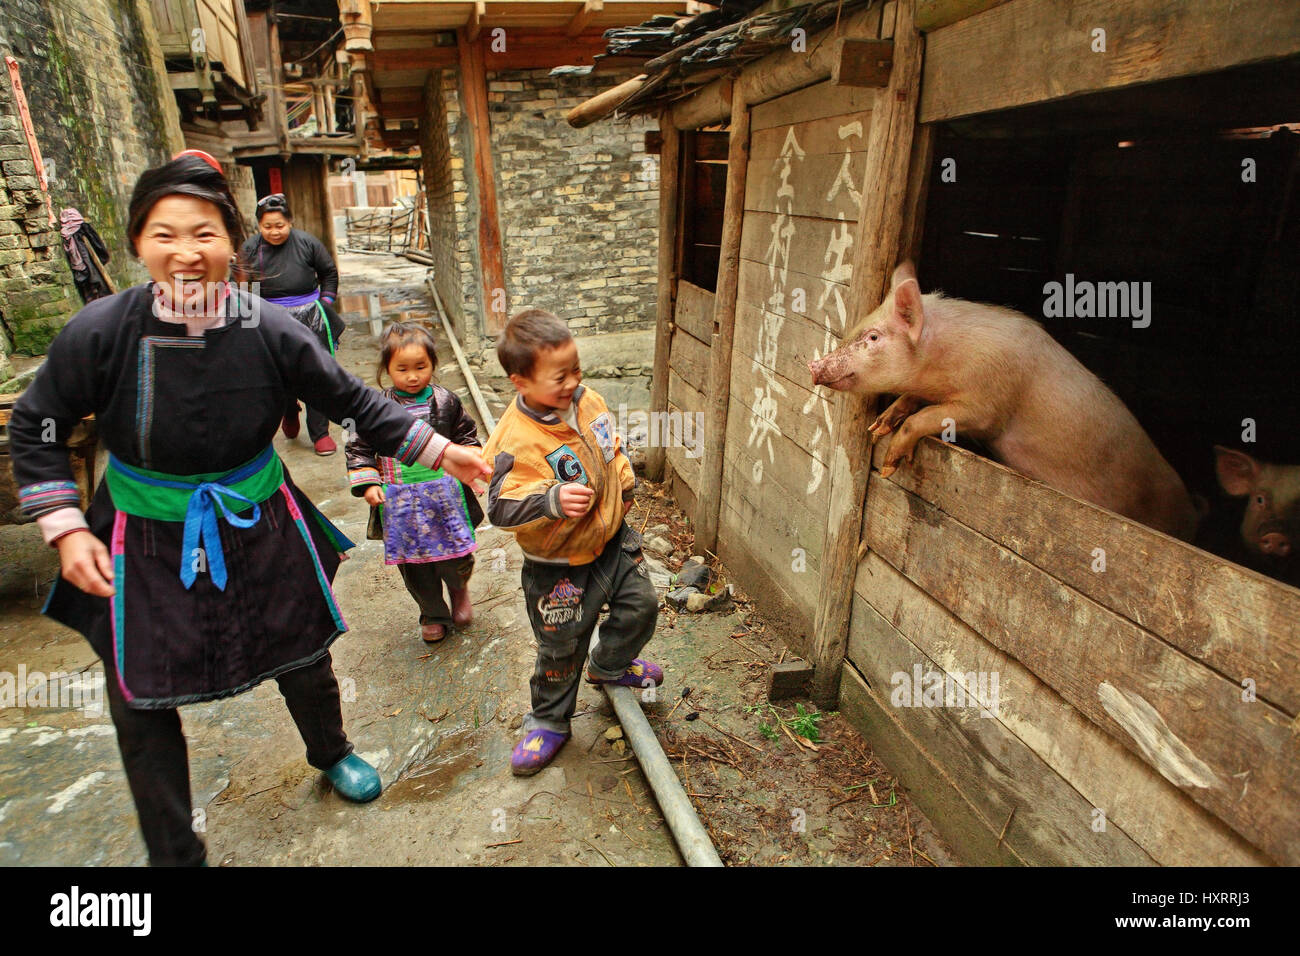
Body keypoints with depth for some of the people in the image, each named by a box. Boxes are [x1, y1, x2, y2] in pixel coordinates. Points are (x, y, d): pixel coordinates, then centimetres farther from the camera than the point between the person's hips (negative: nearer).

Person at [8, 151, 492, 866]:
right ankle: (173, 851, 36)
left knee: (304, 659, 19)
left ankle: (331, 754, 54)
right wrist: (66, 529, -9)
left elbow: (352, 401, -5)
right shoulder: (99, 333, -18)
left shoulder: (268, 330, -16)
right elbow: (34, 429, -2)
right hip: (147, 545, 0)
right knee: (142, 704, 10)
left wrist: (441, 452, -8)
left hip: (260, 526, 1)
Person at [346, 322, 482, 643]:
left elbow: (467, 436, 12)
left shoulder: (446, 402, -1)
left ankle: (459, 589, 42)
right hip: (401, 505, 0)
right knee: (413, 564, 12)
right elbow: (359, 448, 2)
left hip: (447, 498, 0)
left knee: (455, 559, 7)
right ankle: (432, 615, 34)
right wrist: (367, 484, -7)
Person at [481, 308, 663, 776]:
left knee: (641, 605, 18)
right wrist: (552, 500, -45)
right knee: (561, 649, 9)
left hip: (612, 540, 6)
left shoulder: (588, 402, -6)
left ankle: (609, 665, 48)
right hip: (558, 566, -6)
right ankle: (548, 721, 35)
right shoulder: (516, 441, -28)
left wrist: (624, 488, 12)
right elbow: (501, 507, -32)